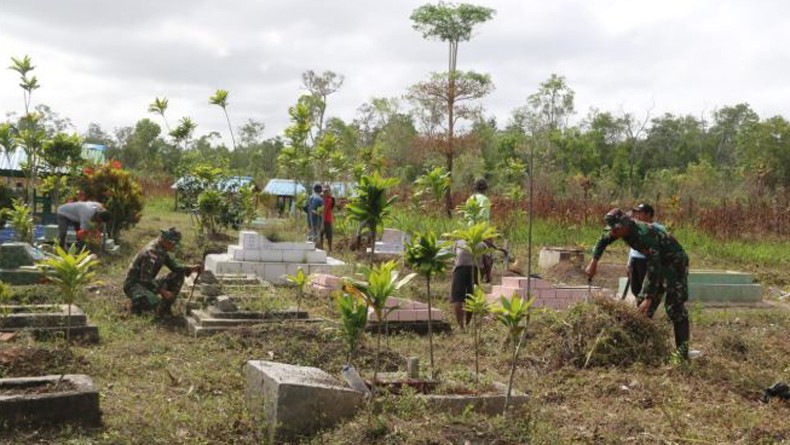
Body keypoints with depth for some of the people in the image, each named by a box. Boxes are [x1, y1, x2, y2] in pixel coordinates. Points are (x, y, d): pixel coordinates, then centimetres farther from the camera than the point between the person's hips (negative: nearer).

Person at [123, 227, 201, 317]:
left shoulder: (162, 250, 2)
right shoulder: (151, 253, -27)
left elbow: (174, 266, 10)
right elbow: (145, 279, -27)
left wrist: (190, 269, -6)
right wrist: (162, 291, -25)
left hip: (148, 283, 10)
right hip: (133, 285, -9)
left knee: (178, 276, 2)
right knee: (155, 303, -37)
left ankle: (164, 308, 6)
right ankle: (137, 302, -2)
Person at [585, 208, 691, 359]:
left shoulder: (644, 235, -35)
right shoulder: (623, 229, -10)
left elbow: (654, 268, -36)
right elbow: (603, 240, 12)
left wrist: (649, 298, -37)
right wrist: (593, 262, 5)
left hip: (675, 262, -9)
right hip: (657, 262, 9)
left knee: (675, 307, -15)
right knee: (642, 302, 8)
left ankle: (682, 352, -14)